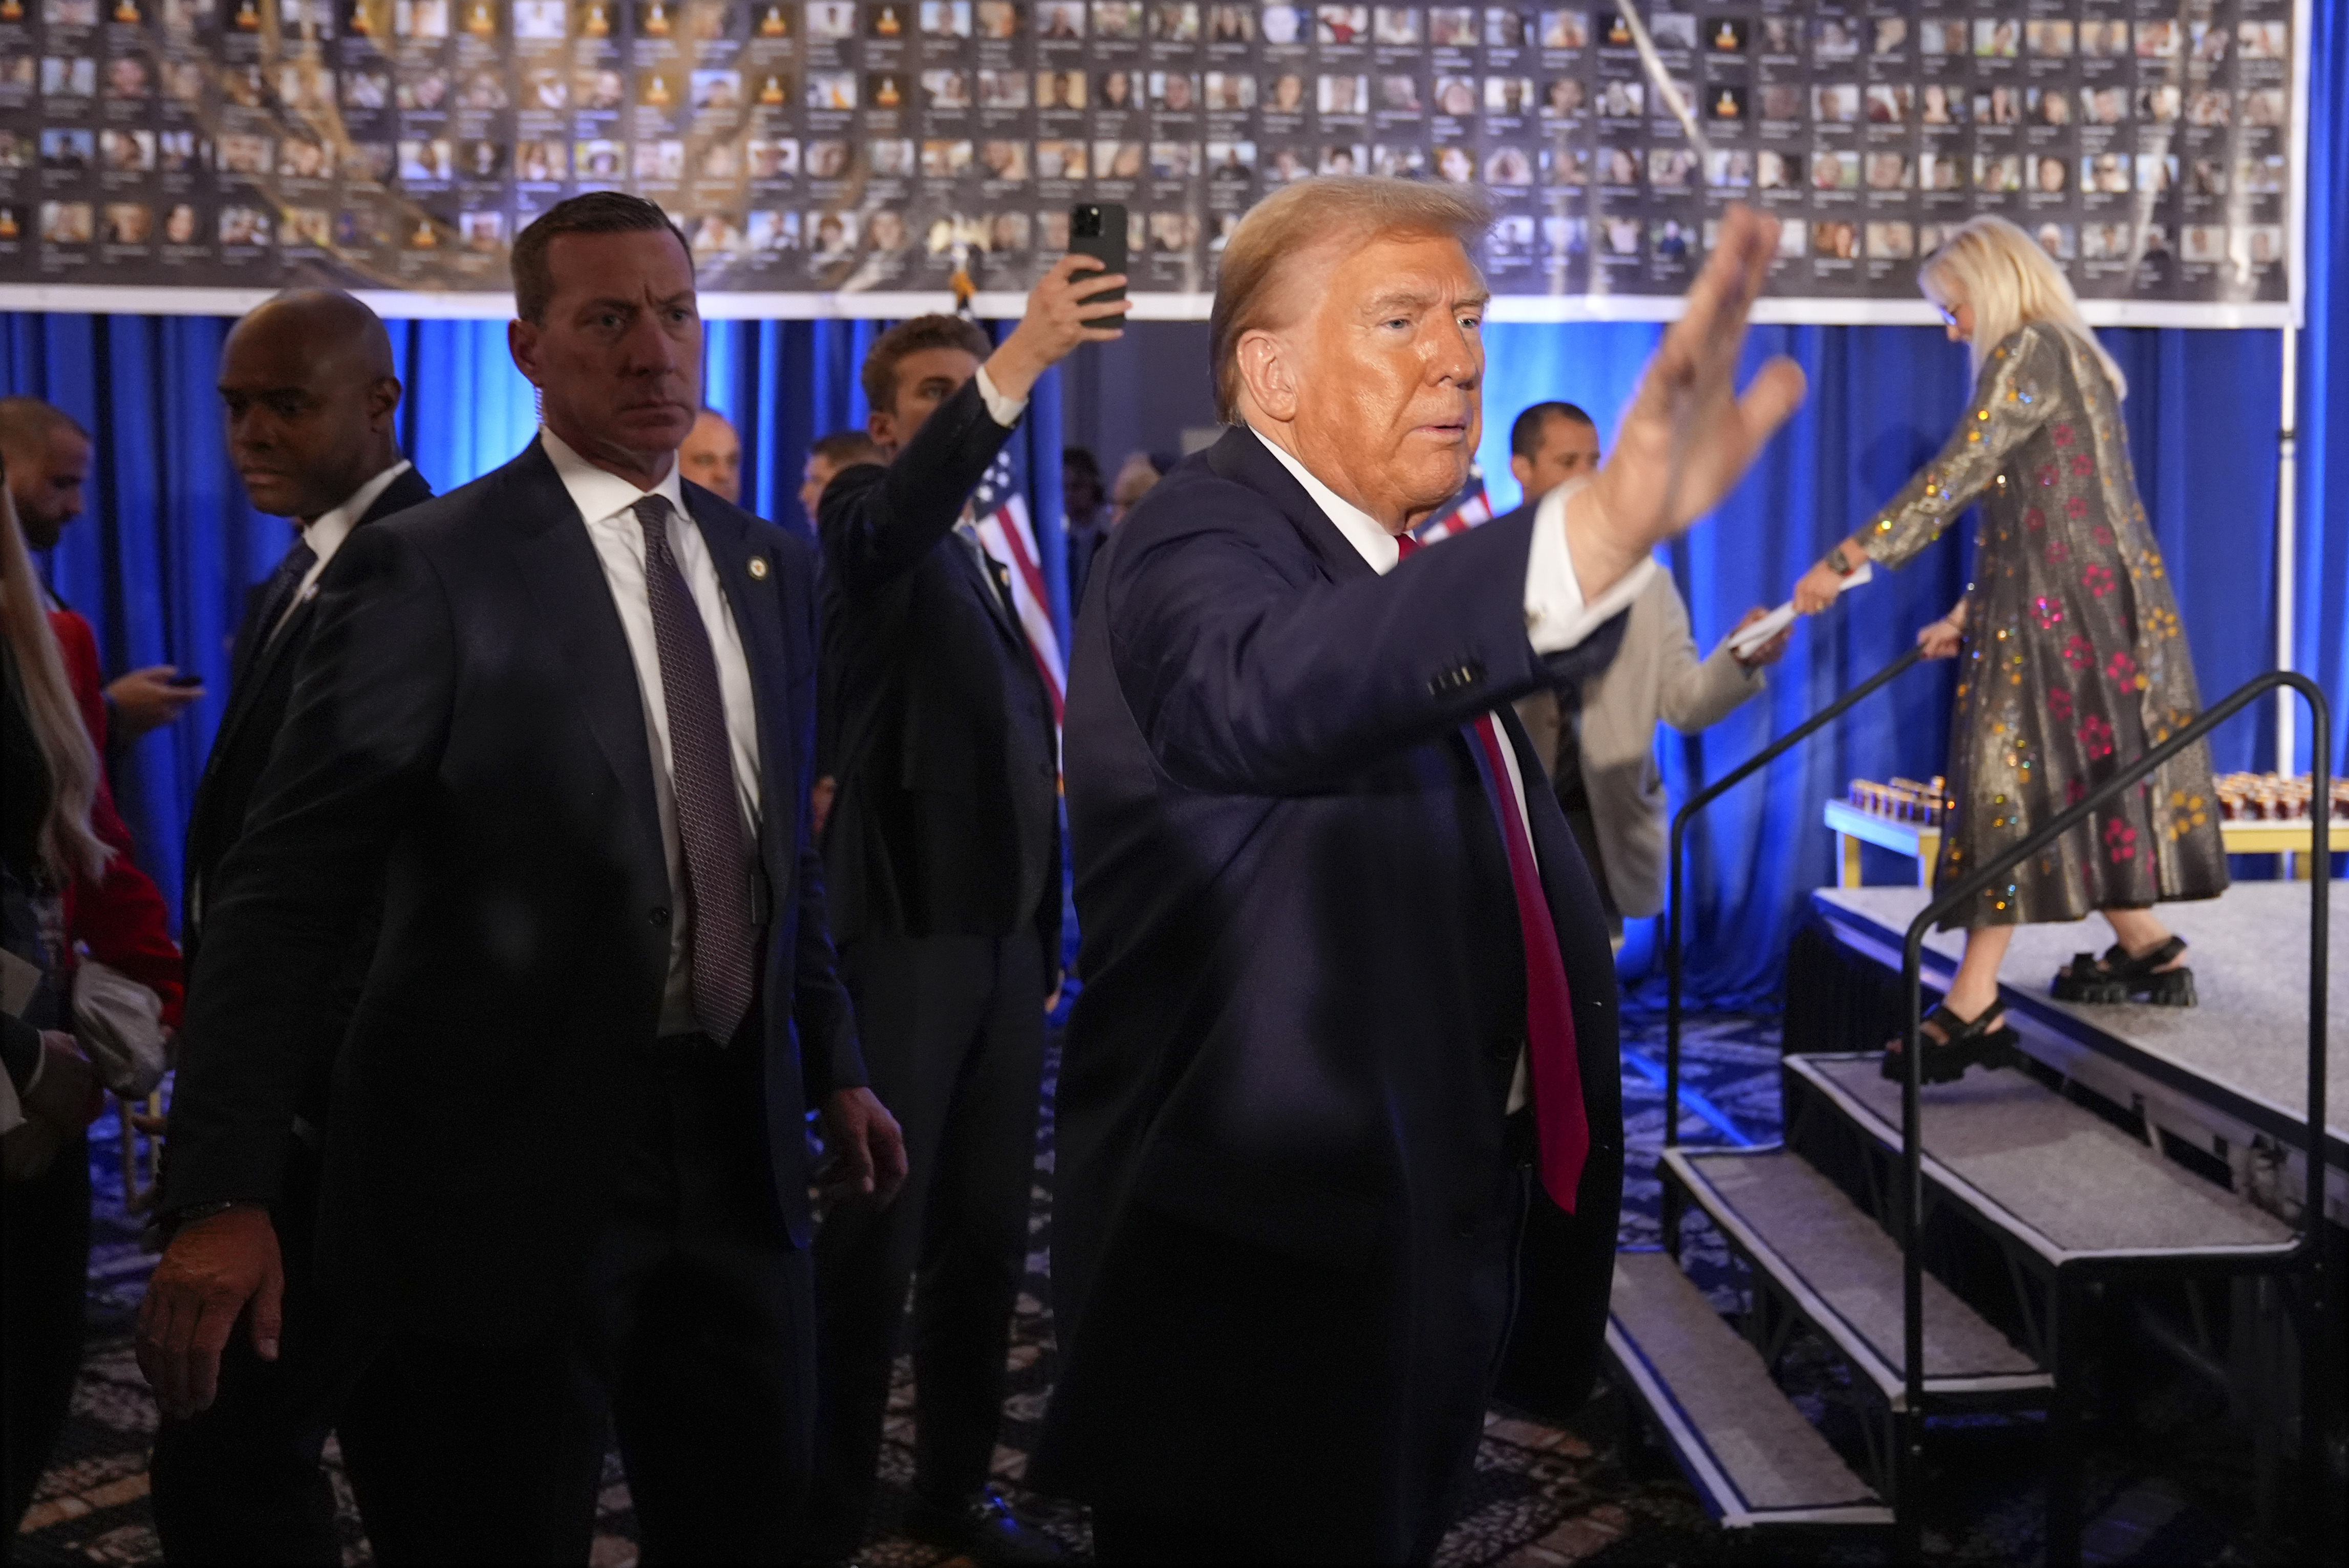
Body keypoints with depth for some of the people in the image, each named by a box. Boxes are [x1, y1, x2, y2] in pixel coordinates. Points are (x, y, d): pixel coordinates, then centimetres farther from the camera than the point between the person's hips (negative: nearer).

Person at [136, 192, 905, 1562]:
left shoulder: (774, 568, 9)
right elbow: (286, 894, -15)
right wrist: (225, 1195, -22)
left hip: (736, 1144, 6)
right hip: (512, 1166, -5)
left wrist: (834, 1065, 16)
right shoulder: (427, 570, -11)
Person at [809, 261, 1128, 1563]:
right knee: (872, 1239, -5)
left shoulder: (994, 565, 19)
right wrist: (1024, 355, -43)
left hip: (1003, 935, 7)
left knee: (985, 1236, 11)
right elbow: (915, 495, -30)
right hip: (904, 930, -7)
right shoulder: (867, 523, -3)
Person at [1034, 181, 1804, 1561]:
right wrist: (1607, 524, -56)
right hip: (1266, 1265, -9)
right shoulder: (1202, 542, -19)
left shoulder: (1400, 566, 12)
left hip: (1427, 1239, 9)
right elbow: (1261, 697, -45)